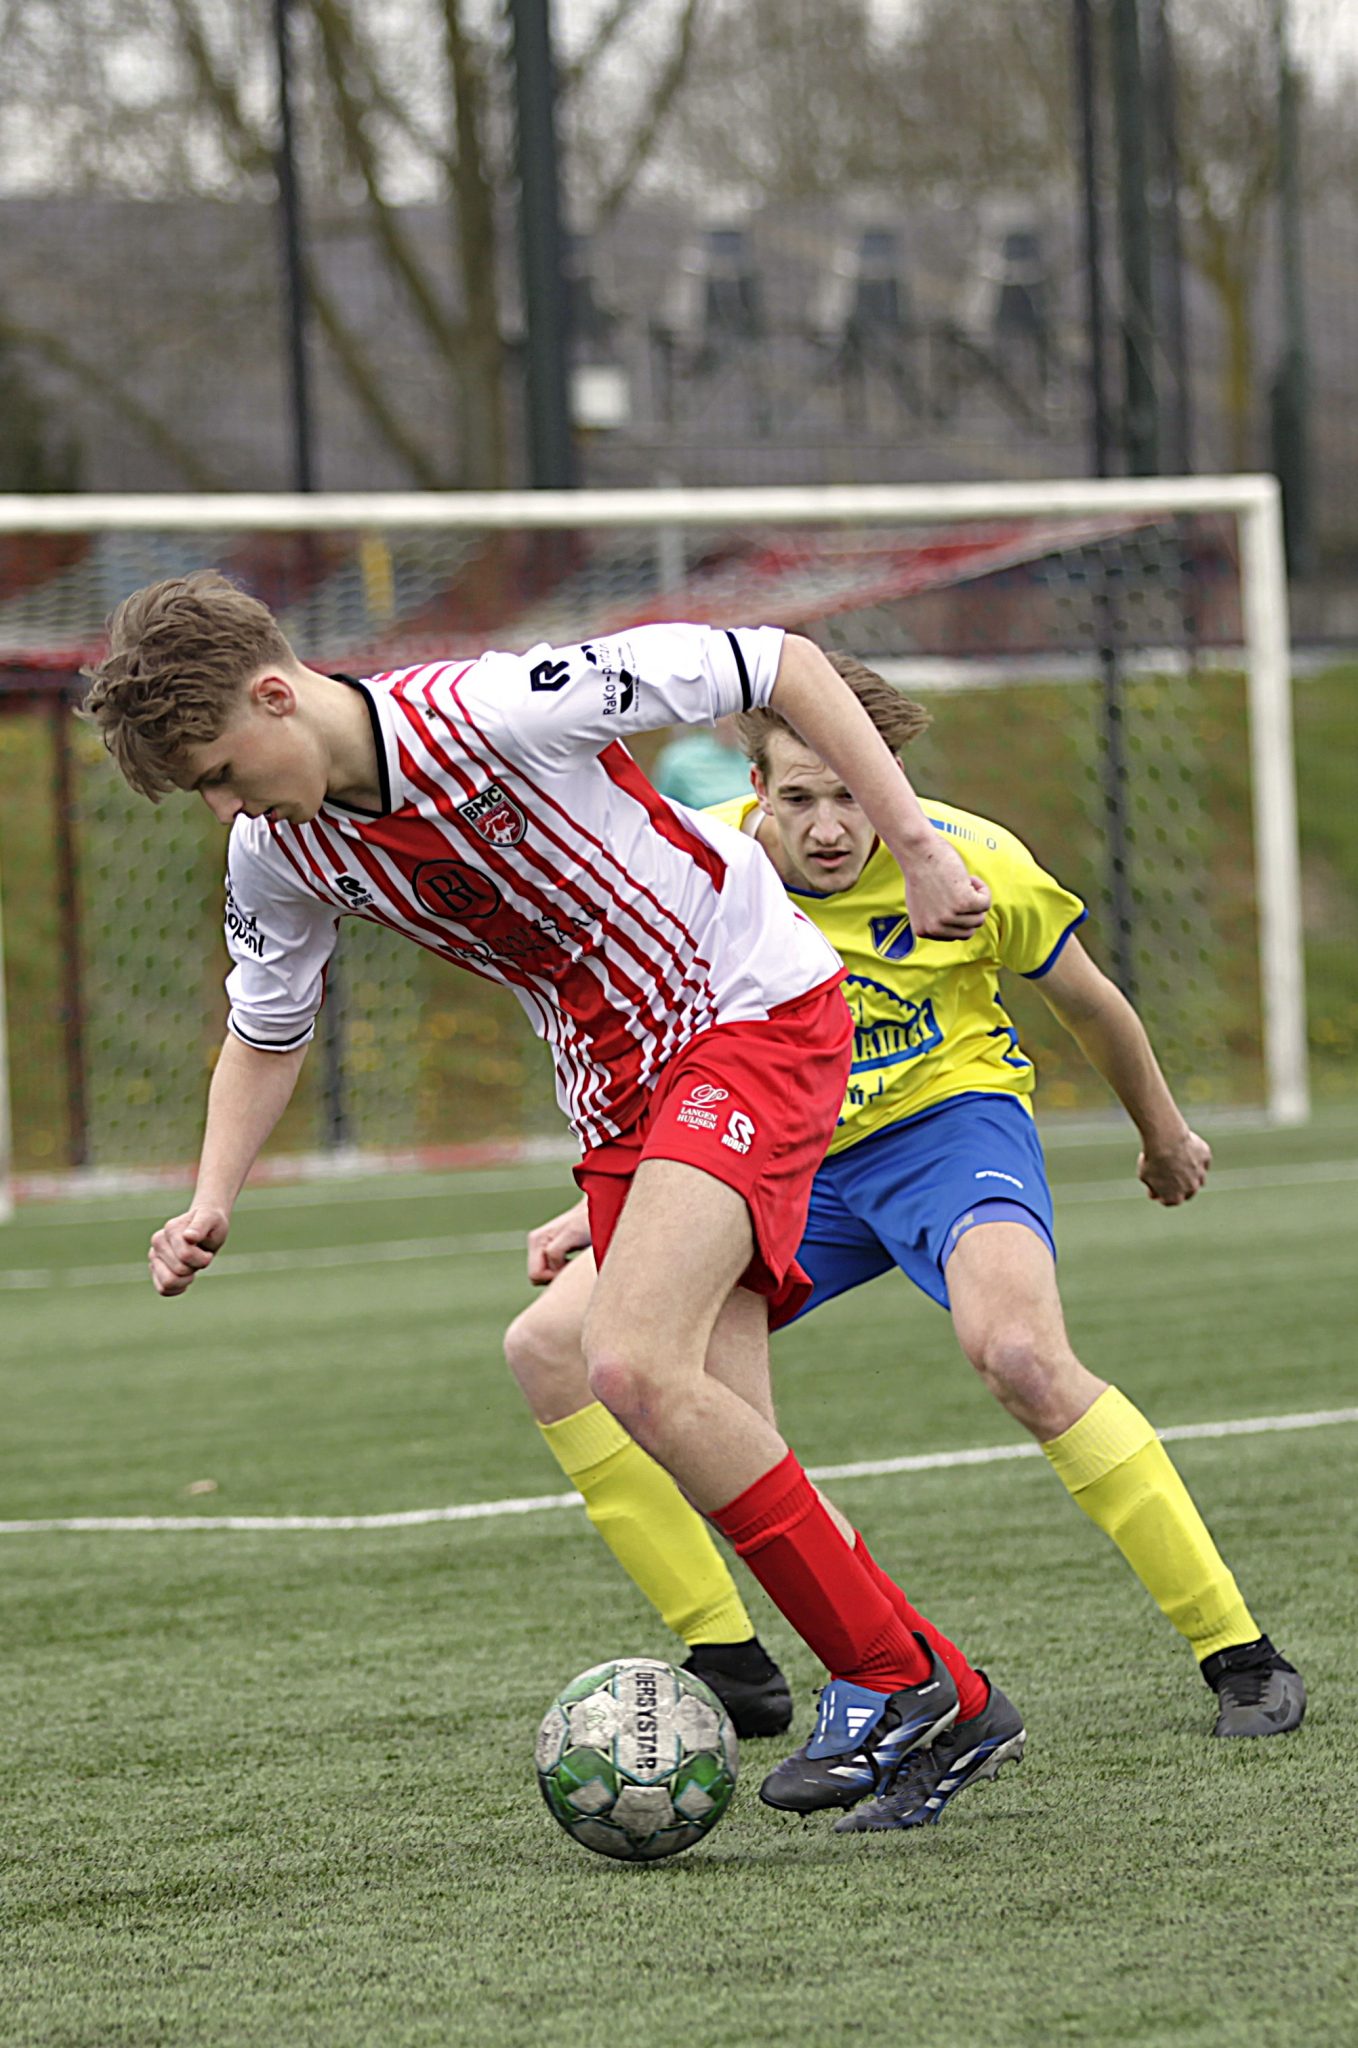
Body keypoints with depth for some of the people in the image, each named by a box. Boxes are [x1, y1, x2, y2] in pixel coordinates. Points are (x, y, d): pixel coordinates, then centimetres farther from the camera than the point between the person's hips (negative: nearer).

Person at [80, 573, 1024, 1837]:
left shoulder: (499, 710, -25)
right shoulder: (277, 855, -3)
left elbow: (780, 663, -17)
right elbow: (265, 1029, 16)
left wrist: (913, 844, -18)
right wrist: (213, 1199, 0)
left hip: (755, 1014, -8)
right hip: (618, 1091, 8)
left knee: (630, 1364, -24)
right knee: (708, 1433, -3)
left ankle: (888, 1678, -13)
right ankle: (951, 1708, 10)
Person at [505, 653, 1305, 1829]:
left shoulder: (969, 867, -19)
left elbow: (1088, 1003, 2)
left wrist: (1163, 1136, 17)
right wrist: (609, 1207, -4)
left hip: (947, 1123, -4)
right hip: (781, 1160, 4)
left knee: (1019, 1350, -35)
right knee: (552, 1346, -13)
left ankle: (1239, 1657, -23)